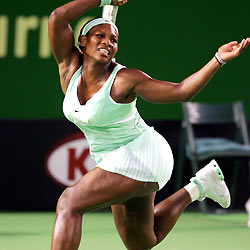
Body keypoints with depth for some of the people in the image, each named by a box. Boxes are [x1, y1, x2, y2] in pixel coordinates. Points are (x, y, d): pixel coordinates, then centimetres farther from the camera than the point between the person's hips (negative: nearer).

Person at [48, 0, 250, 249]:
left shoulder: (124, 79, -19)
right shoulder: (70, 66, -6)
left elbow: (180, 91, -17)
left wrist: (219, 59, -25)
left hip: (141, 157, -8)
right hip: (116, 162, 8)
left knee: (69, 204, -21)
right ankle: (197, 186, 35)